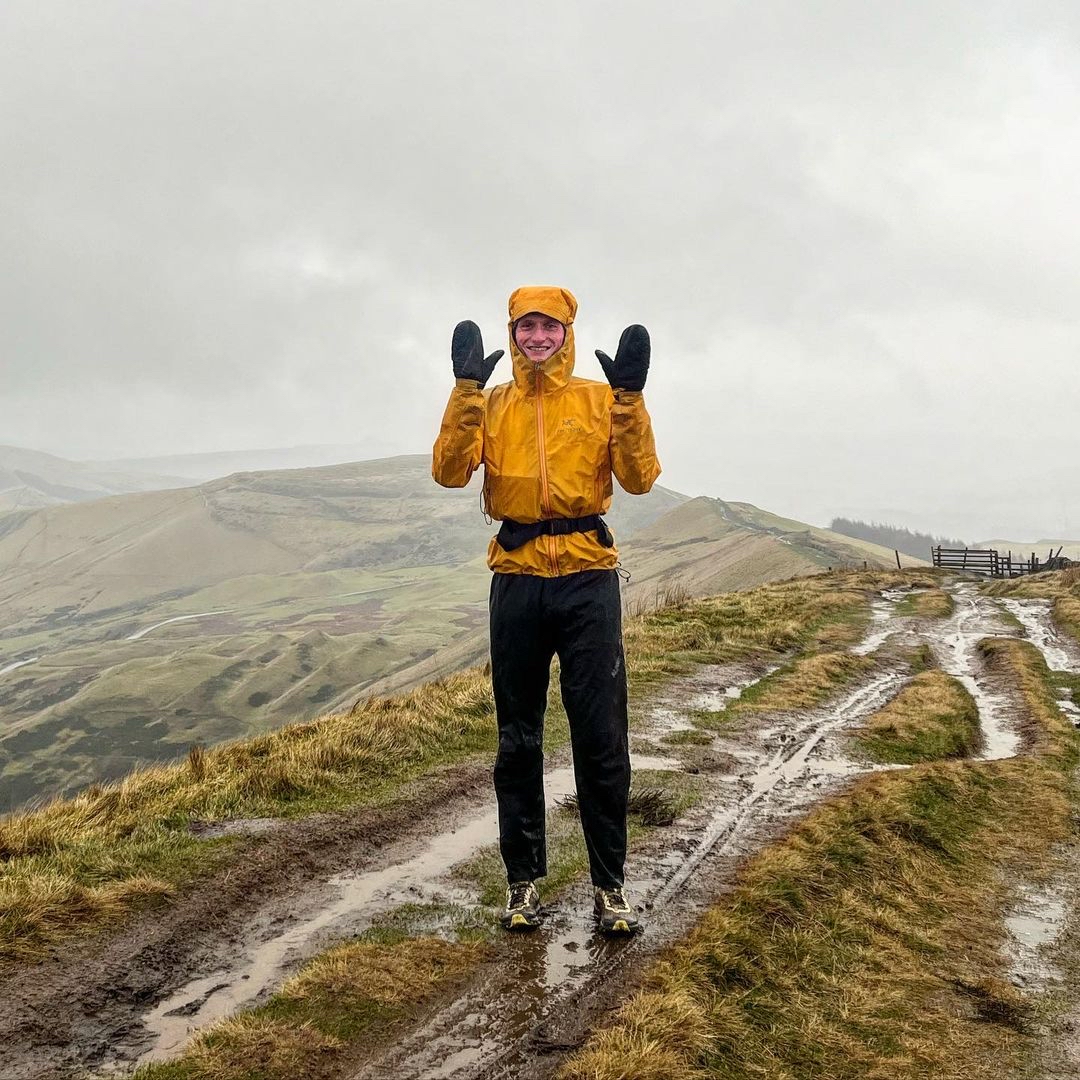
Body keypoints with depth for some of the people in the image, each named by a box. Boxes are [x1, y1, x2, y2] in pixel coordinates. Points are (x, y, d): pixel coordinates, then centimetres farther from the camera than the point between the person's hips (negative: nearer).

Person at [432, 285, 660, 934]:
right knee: (519, 739, 8)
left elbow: (639, 479, -5)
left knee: (601, 737, -1)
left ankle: (610, 884, 11)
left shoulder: (600, 399, 6)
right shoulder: (490, 404, 9)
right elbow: (451, 472, -7)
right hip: (517, 581, 2)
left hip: (589, 579, -1)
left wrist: (630, 398, -14)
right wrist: (467, 389, -15)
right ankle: (524, 879, 19)